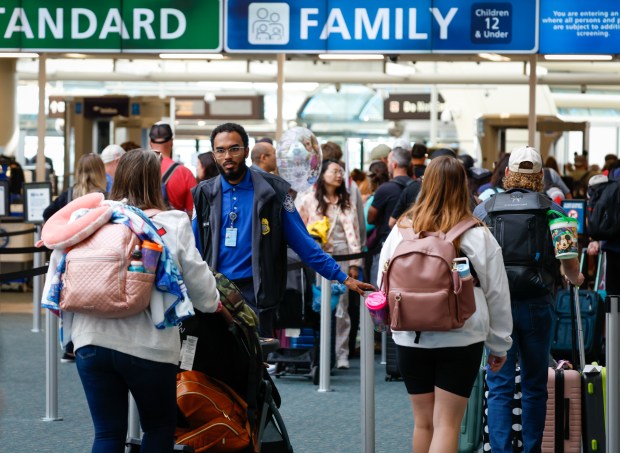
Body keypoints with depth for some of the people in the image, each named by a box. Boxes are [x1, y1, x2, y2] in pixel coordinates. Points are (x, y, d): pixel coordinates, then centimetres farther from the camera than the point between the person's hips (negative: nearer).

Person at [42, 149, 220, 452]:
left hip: (92, 339, 2)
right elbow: (197, 280, 3)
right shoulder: (173, 226, -4)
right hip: (149, 345, -2)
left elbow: (58, 267, 3)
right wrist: (213, 303, 24)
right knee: (160, 427, 17)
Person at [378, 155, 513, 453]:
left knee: (423, 421, 14)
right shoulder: (478, 236, -6)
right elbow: (497, 294, 0)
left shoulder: (401, 231, -3)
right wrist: (499, 345, 12)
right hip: (461, 339, -2)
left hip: (411, 338, 2)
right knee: (447, 424, -2)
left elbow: (384, 286, 6)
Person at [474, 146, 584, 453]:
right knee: (535, 386, 12)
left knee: (499, 386, 2)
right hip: (537, 304, 1)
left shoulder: (484, 209, 1)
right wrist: (576, 278, 21)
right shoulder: (553, 211, 0)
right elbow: (570, 263, -2)